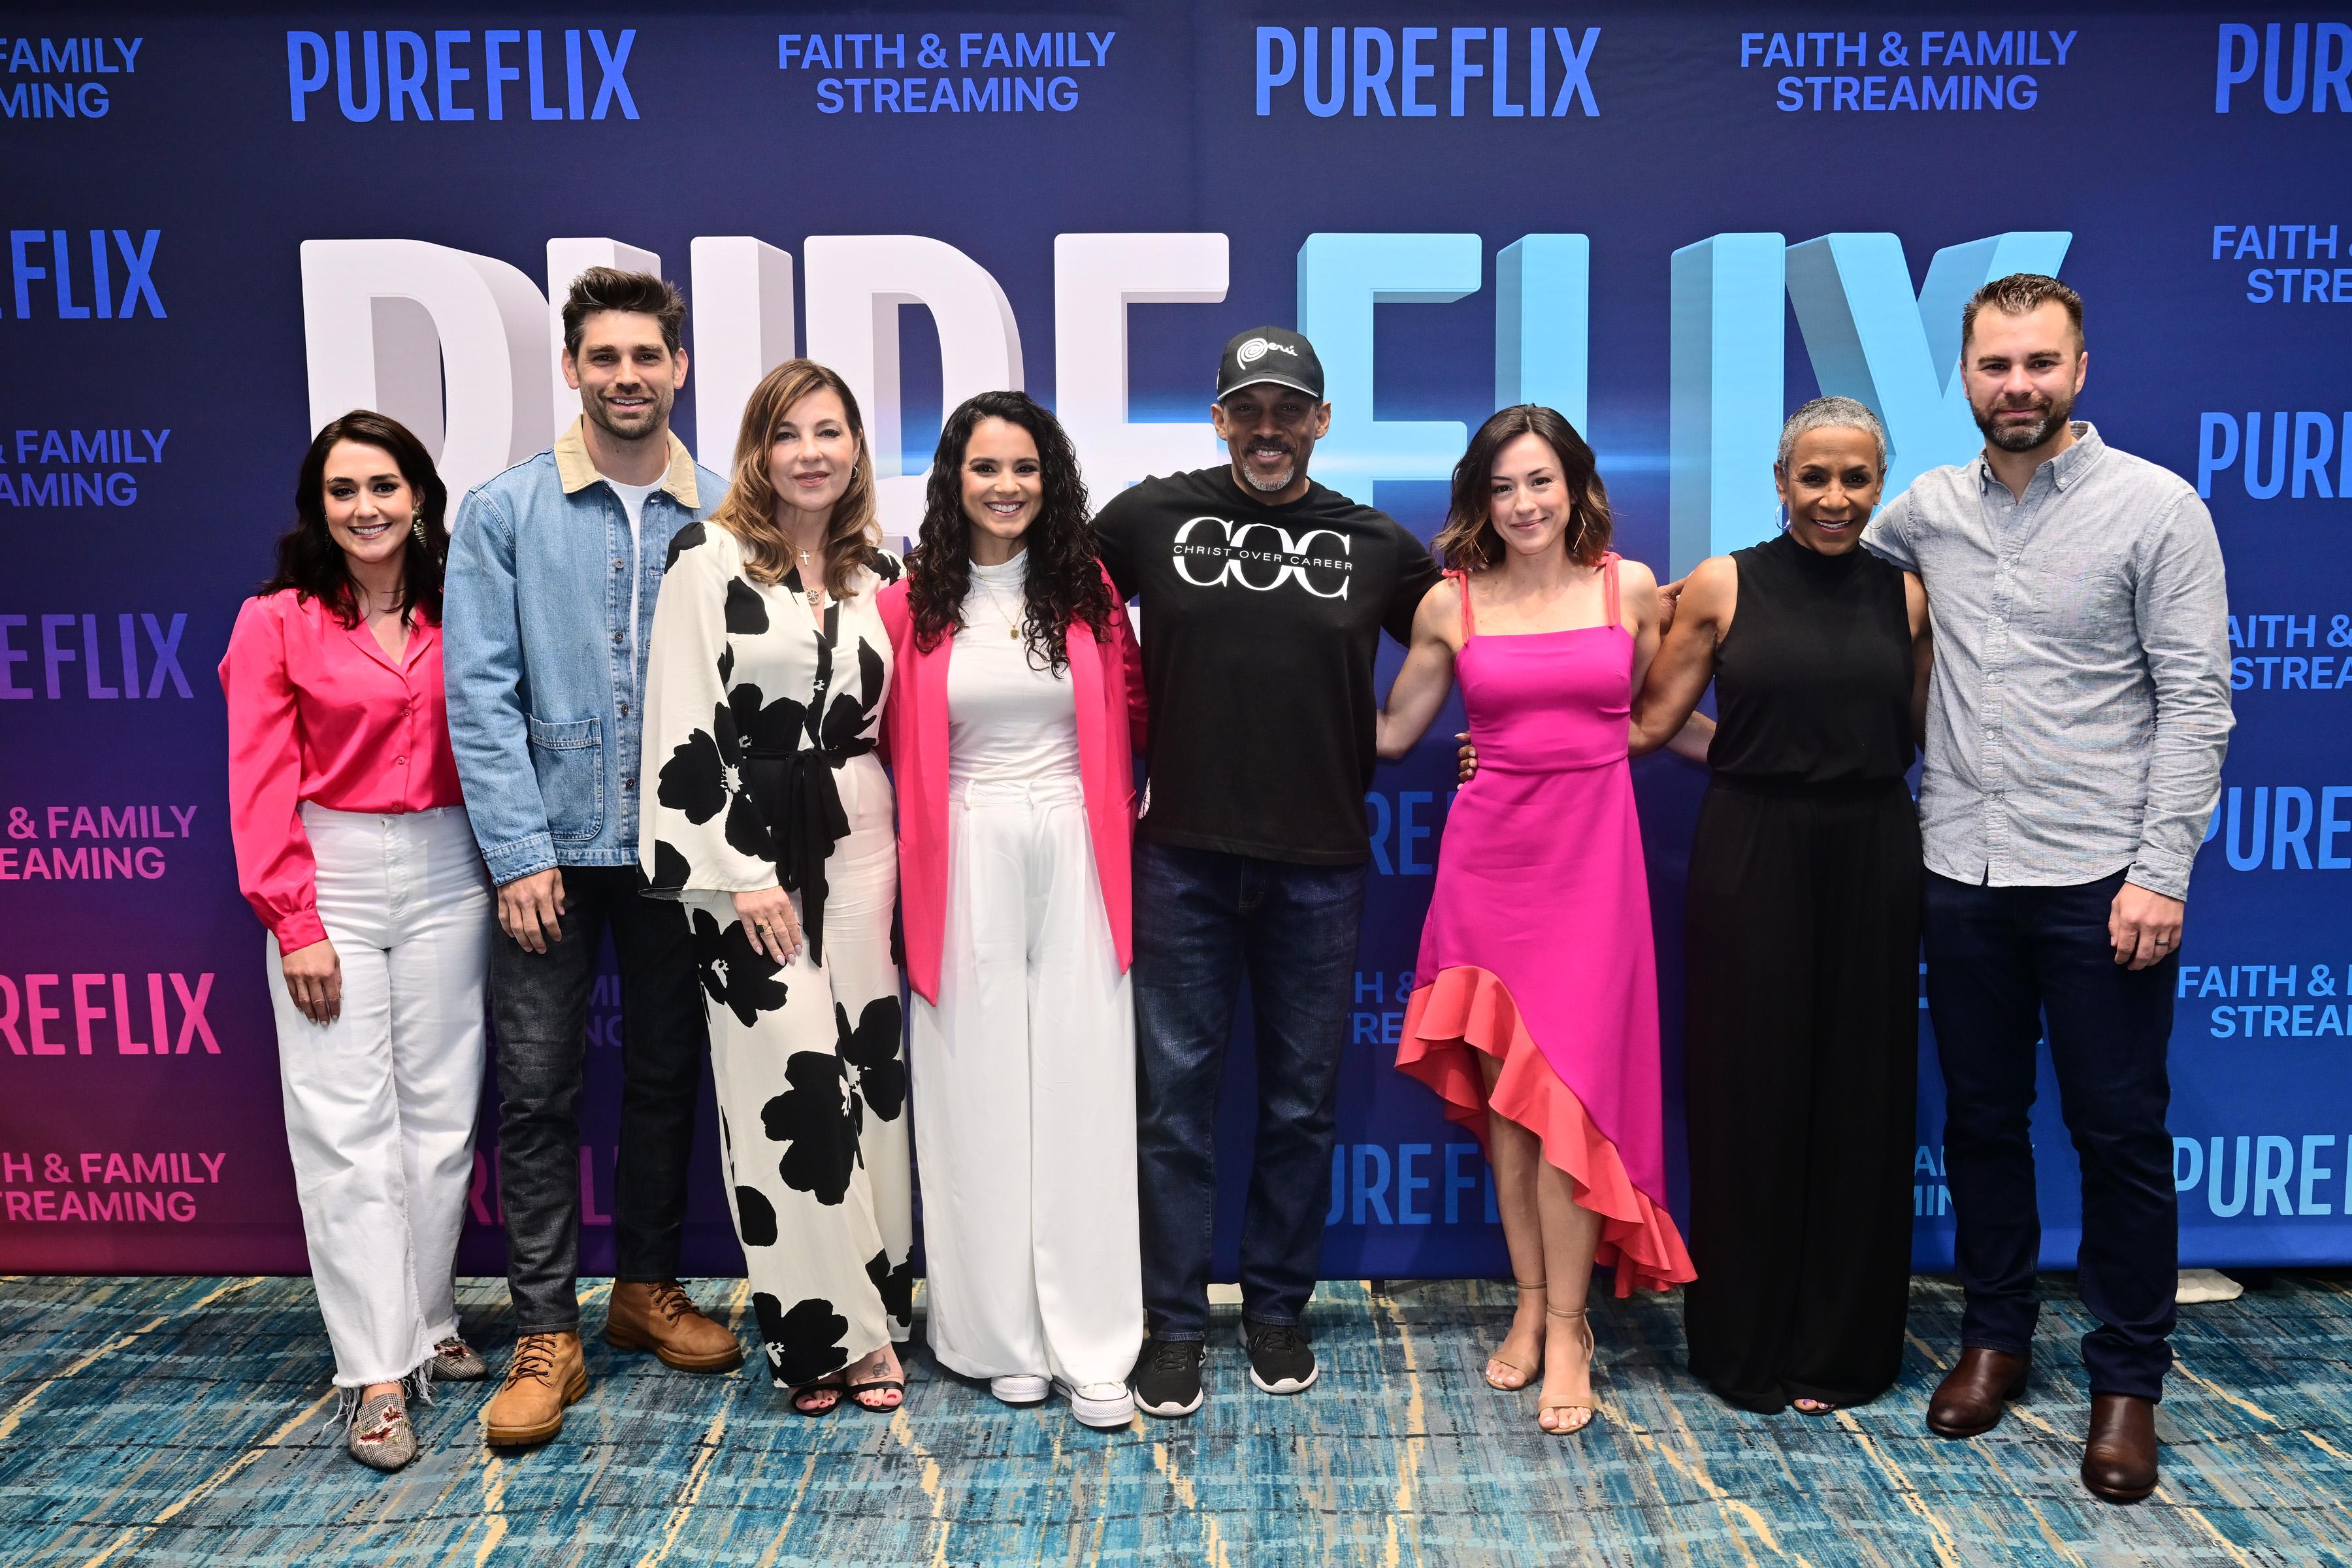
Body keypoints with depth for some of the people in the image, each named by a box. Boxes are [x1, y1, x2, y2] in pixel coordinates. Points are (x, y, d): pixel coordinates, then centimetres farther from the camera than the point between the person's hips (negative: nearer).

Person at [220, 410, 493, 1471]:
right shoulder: (275, 624, -1)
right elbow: (260, 787, -4)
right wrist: (295, 924, -9)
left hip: (447, 875, 3)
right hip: (331, 879, -2)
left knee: (440, 1113, 8)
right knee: (346, 1124, -3)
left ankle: (428, 1324, 23)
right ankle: (375, 1376, 2)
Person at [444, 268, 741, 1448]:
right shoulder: (503, 512, -1)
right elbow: (481, 692, -5)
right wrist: (517, 849, -11)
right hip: (550, 845, -1)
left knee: (666, 1075, 13)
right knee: (538, 1088, 1)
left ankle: (647, 1289, 30)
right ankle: (546, 1335, 12)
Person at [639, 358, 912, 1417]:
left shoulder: (878, 570, 11)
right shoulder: (709, 558, -3)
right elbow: (683, 727, -8)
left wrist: (902, 849, 9)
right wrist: (739, 873, -12)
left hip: (860, 843, 4)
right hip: (749, 851, -4)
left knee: (869, 1072, 5)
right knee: (796, 1080, -5)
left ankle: (869, 1311, 17)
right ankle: (834, 1329, 8)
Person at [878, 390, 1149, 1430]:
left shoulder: (1088, 594, 6)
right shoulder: (912, 604, 3)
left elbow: (1135, 716, 12)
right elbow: (894, 748, 7)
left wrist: (1129, 826, 6)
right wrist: (914, 841, 1)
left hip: (1075, 856, 1)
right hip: (966, 864, 0)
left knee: (1083, 1090, 1)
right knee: (980, 1096, 4)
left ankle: (1090, 1345, 10)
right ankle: (1004, 1335, 18)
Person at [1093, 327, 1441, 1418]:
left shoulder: (1376, 545, 5)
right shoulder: (1151, 517, 3)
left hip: (1319, 866, 1)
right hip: (1184, 855, -1)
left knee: (1301, 1104, 10)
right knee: (1175, 1098, 4)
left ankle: (1279, 1311, 27)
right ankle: (1175, 1326, 17)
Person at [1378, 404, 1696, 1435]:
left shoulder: (1630, 588, 4)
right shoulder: (1451, 604, 4)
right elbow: (1389, 731, 11)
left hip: (1592, 850, -1)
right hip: (1489, 850, 1)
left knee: (1559, 1087, -6)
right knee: (1502, 1091, 5)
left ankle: (1567, 1327, 5)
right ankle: (1531, 1303, 19)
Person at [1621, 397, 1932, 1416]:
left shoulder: (1907, 596, 6)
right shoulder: (1722, 586, 0)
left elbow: (1930, 735, 14)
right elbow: (1646, 723, 3)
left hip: (1869, 863, 2)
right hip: (1750, 862, -2)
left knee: (1859, 1098, 8)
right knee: (1750, 1093, 4)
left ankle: (1845, 1346, 25)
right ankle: (1748, 1344, 22)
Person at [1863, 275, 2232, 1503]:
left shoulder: (2156, 507, -5)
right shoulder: (1929, 506, 6)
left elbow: (2195, 702, -8)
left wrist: (2161, 872, -13)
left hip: (2099, 880, -3)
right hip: (1963, 871, 4)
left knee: (2120, 1135, 5)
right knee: (1981, 1117, 14)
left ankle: (2127, 1380, 22)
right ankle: (1994, 1335, 32)